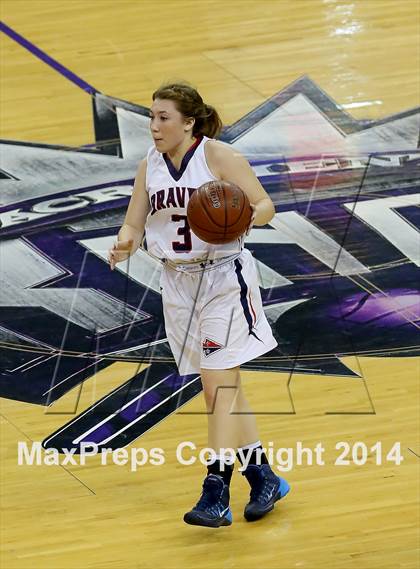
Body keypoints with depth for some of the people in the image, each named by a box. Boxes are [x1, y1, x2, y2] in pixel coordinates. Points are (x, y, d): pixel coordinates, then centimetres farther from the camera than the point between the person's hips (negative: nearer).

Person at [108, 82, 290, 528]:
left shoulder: (218, 156, -12)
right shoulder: (149, 167, 4)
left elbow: (265, 205, -10)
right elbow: (134, 224, 6)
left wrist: (243, 219, -31)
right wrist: (123, 246, -16)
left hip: (224, 277, -6)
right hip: (178, 284, 6)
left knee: (220, 384, -11)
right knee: (219, 388, 11)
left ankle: (215, 495, -15)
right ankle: (263, 479, 24)